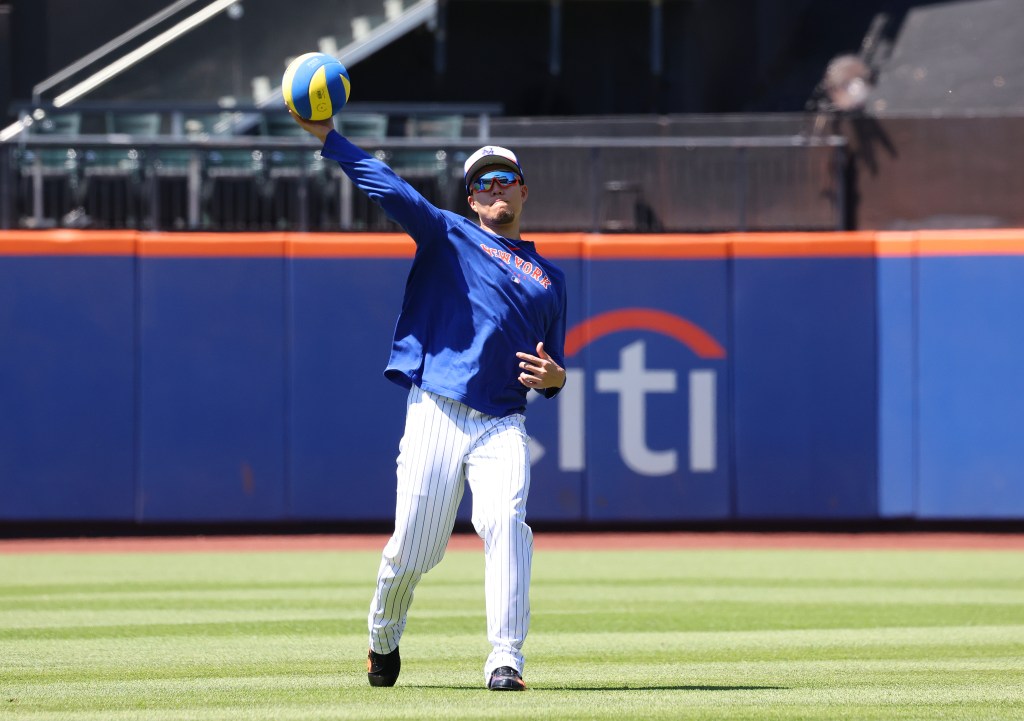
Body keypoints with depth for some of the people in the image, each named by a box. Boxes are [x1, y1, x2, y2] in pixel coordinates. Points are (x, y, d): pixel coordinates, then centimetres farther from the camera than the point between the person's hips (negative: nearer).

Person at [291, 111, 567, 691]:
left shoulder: (550, 277, 24)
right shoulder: (449, 235, 15)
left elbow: (552, 368, 27)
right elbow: (388, 188, 2)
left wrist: (554, 378, 2)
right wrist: (328, 137, -10)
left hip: (503, 425, 1)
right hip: (436, 414, -1)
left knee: (506, 521, -25)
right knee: (413, 550, -2)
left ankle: (506, 661, -27)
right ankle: (383, 637, 29)